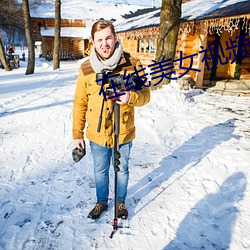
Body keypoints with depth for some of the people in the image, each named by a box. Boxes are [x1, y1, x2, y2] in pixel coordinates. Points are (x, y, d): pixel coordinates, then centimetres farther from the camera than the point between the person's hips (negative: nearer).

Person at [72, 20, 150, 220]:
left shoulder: (132, 64, -11)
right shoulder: (86, 68, -6)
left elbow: (145, 95, -7)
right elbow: (80, 103, 0)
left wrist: (131, 97, -30)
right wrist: (77, 134, 2)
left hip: (123, 133, -1)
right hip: (97, 134, 2)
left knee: (122, 170, 19)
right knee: (100, 171, 20)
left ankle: (121, 202, 46)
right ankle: (101, 202, 46)